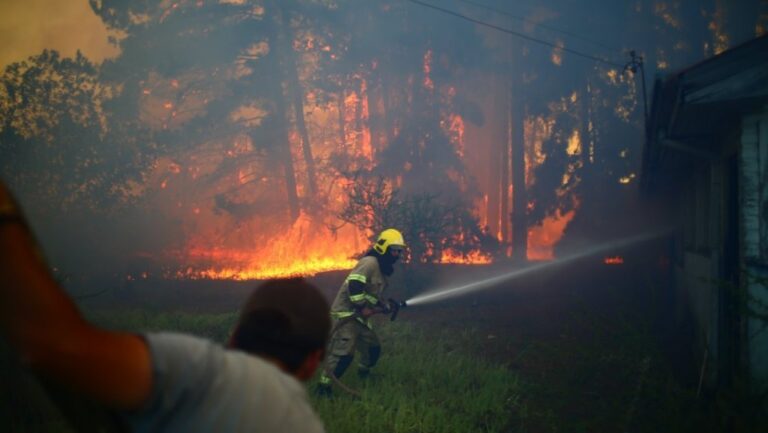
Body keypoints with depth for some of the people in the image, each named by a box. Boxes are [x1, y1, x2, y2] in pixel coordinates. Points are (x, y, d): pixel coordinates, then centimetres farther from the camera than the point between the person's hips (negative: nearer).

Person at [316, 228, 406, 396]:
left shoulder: (381, 268, 17)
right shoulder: (370, 262, -15)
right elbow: (354, 285, -27)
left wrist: (382, 306, 11)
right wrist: (362, 307, -25)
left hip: (360, 316, 10)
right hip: (347, 314, -10)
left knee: (373, 348, 17)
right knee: (343, 352, -19)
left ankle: (364, 374, 41)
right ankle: (324, 385, -14)